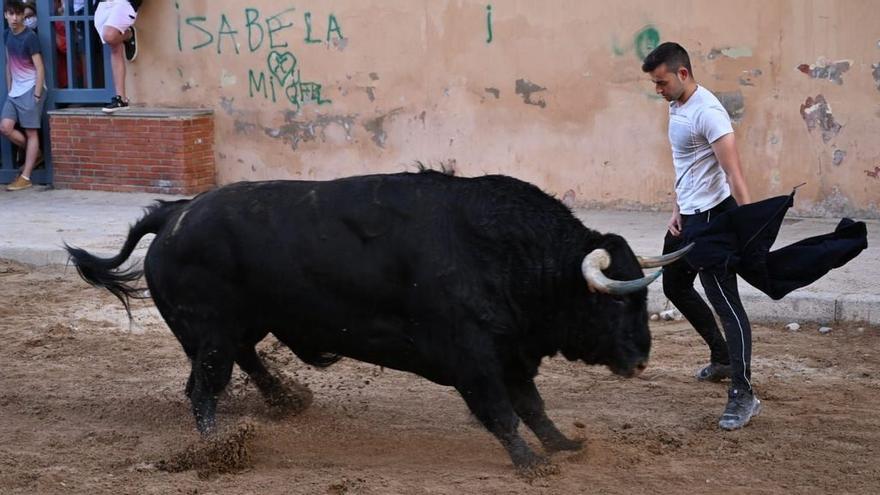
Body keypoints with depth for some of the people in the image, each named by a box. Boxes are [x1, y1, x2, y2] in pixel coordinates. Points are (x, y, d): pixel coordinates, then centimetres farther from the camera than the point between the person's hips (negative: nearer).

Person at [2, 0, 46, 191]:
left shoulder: (29, 37, -13)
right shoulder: (7, 35, 8)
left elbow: (39, 68, -14)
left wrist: (37, 95, -17)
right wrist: (9, 89, 15)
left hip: (30, 89, -7)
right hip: (15, 90, 7)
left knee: (31, 132, -3)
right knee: (5, 128, -3)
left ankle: (25, 178, -2)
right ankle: (35, 154, 19)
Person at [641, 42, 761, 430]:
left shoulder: (707, 112, -21)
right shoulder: (676, 107, 10)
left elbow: (734, 172, -27)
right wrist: (678, 210, 10)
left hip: (712, 216, -11)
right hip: (687, 216, 11)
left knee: (725, 301, -12)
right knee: (675, 286, 22)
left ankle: (743, 395, -12)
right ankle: (722, 358, 39)